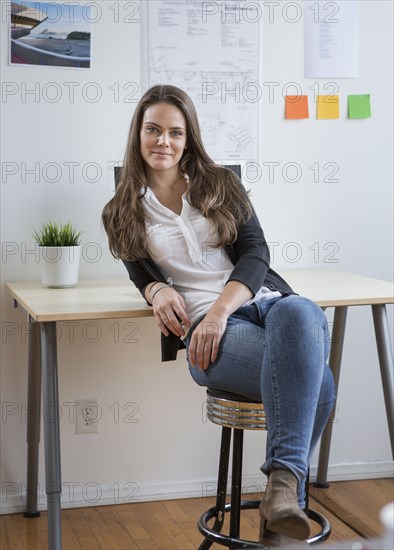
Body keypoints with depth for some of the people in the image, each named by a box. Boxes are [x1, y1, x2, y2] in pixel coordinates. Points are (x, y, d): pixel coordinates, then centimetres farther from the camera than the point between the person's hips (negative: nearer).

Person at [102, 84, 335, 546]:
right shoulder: (124, 212, 19)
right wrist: (158, 291, -9)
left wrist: (220, 308, -12)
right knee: (317, 381, -34)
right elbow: (142, 274, 19)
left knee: (300, 313, -41)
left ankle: (284, 480, -43)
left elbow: (256, 252, 7)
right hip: (205, 331, -2)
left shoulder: (221, 184, 19)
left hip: (264, 300, 2)